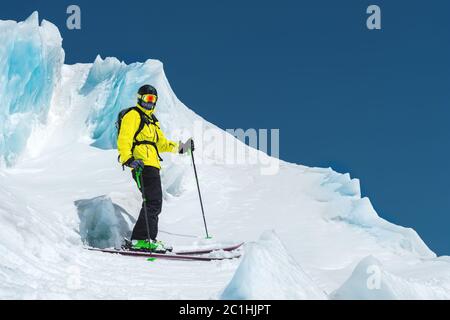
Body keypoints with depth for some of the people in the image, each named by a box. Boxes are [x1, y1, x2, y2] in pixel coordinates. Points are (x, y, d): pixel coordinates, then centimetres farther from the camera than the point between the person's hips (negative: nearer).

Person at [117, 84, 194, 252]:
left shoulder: (152, 119, 28)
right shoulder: (133, 115, -1)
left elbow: (161, 142, 34)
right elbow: (123, 140, -13)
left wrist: (181, 147, 24)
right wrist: (128, 160, -27)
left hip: (152, 165, 10)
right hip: (143, 164, -10)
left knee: (154, 203, 11)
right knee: (153, 202, -18)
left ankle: (147, 239, 14)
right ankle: (141, 239, -21)